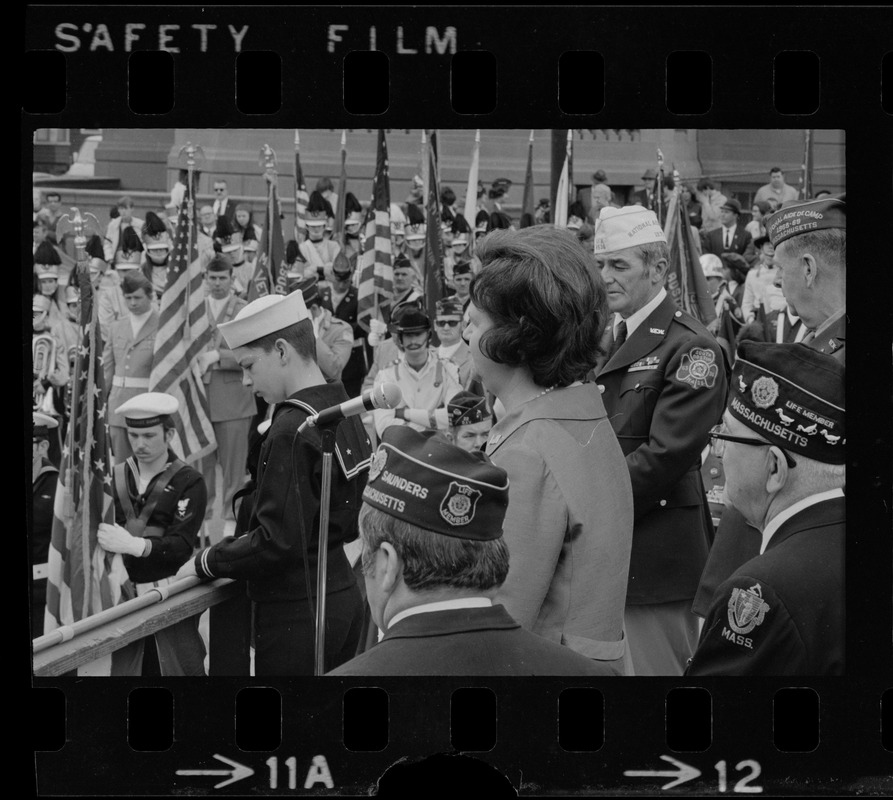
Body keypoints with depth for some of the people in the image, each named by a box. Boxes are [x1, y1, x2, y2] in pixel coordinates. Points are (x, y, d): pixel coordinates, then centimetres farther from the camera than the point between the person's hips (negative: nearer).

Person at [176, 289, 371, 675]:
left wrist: (206, 563, -8)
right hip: (344, 596, 9)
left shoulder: (292, 431, -18)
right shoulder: (345, 411, 9)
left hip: (297, 611, -9)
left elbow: (278, 542, -22)